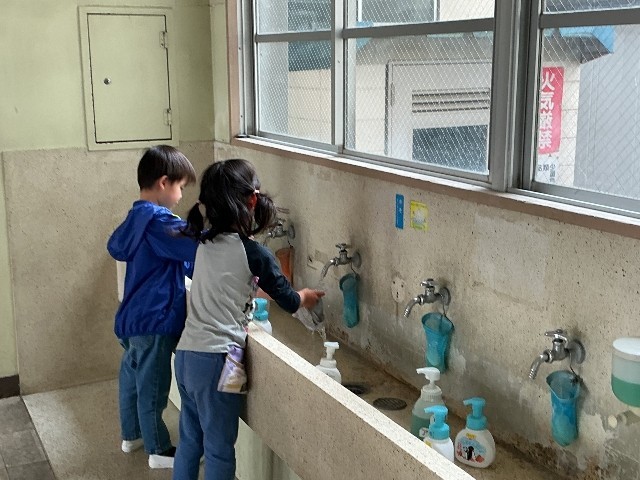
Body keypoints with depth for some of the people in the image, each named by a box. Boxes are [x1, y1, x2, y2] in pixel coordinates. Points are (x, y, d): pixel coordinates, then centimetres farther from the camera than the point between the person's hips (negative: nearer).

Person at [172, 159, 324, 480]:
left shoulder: (205, 243, 7)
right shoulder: (254, 254, -11)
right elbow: (288, 301, 3)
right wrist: (307, 296, 23)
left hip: (185, 354, 7)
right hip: (214, 360, -7)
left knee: (189, 439, 20)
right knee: (219, 449, 6)